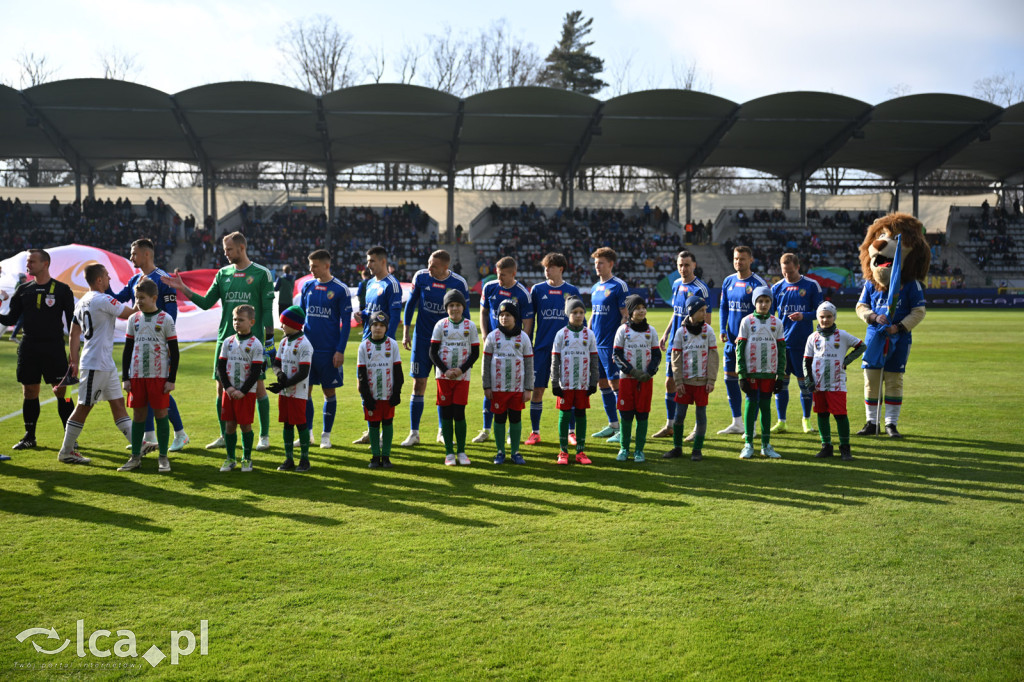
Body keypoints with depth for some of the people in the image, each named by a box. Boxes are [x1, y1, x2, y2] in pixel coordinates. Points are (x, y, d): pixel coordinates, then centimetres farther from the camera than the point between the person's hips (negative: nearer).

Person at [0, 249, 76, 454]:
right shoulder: (23, 289, 9)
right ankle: (29, 437, 18)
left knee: (61, 392, -4)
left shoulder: (62, 289, -2)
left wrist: (74, 351, -4)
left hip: (54, 348, -4)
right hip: (28, 348, 4)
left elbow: (72, 322, 0)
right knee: (29, 393, 7)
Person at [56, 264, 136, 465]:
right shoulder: (103, 300, -16)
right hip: (95, 364, -10)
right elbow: (130, 313, -11)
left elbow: (74, 334, 15)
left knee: (118, 403, 8)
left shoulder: (82, 302, 12)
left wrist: (74, 361, 17)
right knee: (83, 407, -1)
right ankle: (66, 452, 7)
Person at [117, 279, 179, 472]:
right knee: (138, 415, 7)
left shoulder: (165, 319, -2)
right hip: (137, 376, 3)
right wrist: (125, 378, 7)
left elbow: (174, 351, -2)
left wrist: (171, 380, -6)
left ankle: (163, 458, 8)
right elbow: (127, 350, 13)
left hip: (159, 376, -3)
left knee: (160, 414, 0)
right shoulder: (134, 319, 8)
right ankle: (136, 457, 14)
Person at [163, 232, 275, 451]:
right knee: (222, 386, 5)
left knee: (258, 386, -1)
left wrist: (269, 340, -7)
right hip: (225, 338, 4)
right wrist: (183, 288, -1)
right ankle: (224, 436, 17)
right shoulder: (223, 274, 10)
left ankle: (264, 436, 10)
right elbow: (206, 303, 10)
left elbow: (267, 310, -3)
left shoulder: (261, 274, -2)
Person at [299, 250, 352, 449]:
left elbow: (346, 322, -4)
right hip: (307, 348, 4)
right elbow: (300, 315, 15)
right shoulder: (307, 287, 8)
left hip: (329, 349, -4)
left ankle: (326, 435, 16)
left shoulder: (340, 289, -5)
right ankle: (307, 432, 16)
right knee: (304, 390, 4)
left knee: (329, 391, 5)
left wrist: (340, 350, -10)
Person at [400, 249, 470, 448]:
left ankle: (442, 431, 19)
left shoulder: (459, 283, -8)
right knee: (419, 383, -2)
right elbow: (410, 304, 5)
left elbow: (463, 313, 3)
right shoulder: (420, 277, -5)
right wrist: (405, 333, 2)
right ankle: (414, 433, 5)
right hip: (422, 338, 0)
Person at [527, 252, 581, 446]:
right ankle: (535, 432, 11)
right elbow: (530, 319, 8)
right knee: (537, 389, 1)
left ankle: (572, 432, 14)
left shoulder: (572, 291, 4)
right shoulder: (537, 289, 4)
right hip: (542, 348, 0)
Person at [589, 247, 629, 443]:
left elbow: (626, 316, -11)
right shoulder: (595, 288, 14)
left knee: (615, 384, -7)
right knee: (603, 384, 11)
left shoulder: (619, 286, -8)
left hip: (611, 344, -8)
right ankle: (612, 425, 20)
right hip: (596, 344, 8)